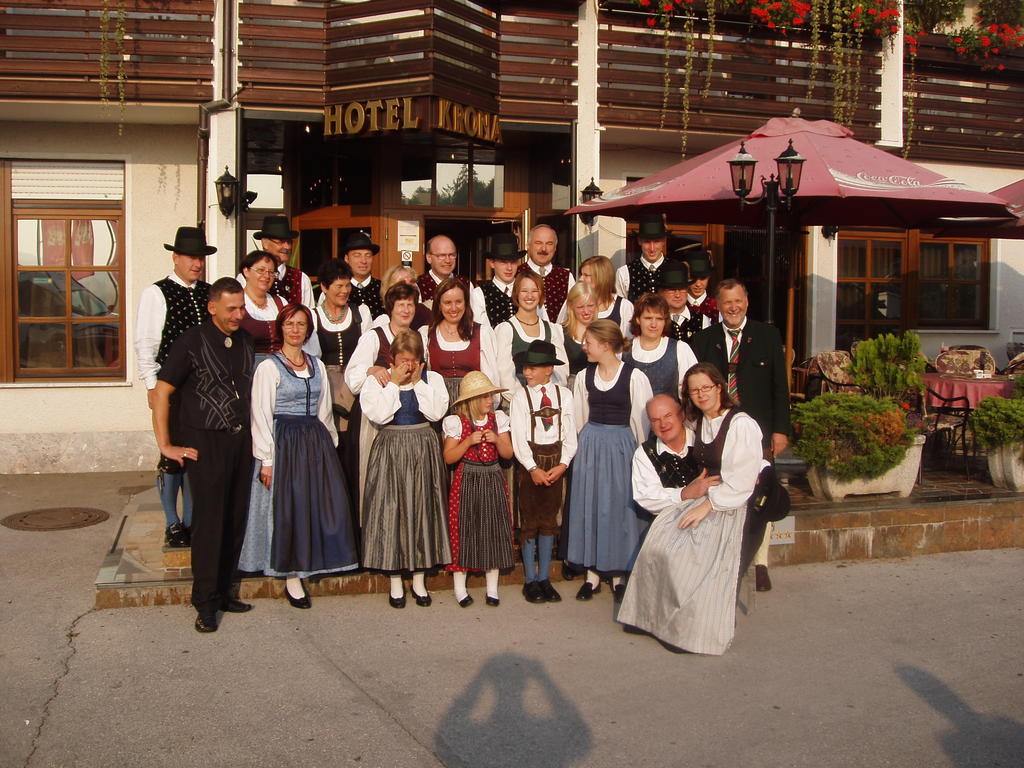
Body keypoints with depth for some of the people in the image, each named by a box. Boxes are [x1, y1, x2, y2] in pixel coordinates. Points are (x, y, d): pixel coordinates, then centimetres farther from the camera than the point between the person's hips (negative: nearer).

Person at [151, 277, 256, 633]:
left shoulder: (246, 341, 9)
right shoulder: (191, 342, -8)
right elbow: (161, 393, -8)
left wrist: (254, 436, 13)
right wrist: (166, 445, -10)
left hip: (241, 441, 5)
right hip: (206, 443, -5)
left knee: (235, 520, 9)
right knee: (209, 521, -5)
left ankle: (224, 590, 22)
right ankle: (205, 603, 4)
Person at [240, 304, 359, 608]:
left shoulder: (317, 366, 12)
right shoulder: (269, 367, -5)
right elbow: (261, 415, -8)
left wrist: (330, 445, 10)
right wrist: (266, 459, -12)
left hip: (317, 441, 5)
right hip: (285, 443, -5)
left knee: (323, 505, 5)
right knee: (289, 509, -1)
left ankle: (310, 562, 20)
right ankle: (292, 579, 8)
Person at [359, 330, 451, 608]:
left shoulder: (432, 378, 4)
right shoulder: (376, 380, 0)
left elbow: (436, 412, -11)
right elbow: (379, 415, -15)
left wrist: (417, 382, -10)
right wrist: (394, 383, -12)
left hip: (424, 450, 1)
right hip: (390, 449, -1)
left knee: (423, 509, 5)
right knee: (391, 510, 0)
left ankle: (419, 579, 18)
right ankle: (395, 582, 13)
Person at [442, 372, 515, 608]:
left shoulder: (498, 419, 4)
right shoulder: (457, 422, -5)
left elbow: (508, 454, 4)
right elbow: (449, 458, -7)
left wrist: (497, 440, -14)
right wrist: (468, 441, -19)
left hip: (493, 481, 3)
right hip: (467, 481, -3)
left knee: (494, 529, 6)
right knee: (464, 530, 0)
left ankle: (492, 588, 17)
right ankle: (460, 588, 13)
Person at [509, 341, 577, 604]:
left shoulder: (564, 395, 1)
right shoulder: (521, 397, -3)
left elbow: (570, 434, 0)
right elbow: (518, 438, -8)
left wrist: (563, 464, -13)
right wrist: (533, 468, -15)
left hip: (556, 461, 2)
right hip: (529, 461, -2)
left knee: (549, 520, 8)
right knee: (529, 520, 4)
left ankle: (544, 578, 17)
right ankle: (530, 580, 13)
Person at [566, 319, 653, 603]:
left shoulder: (634, 377, -11)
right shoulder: (584, 377, 3)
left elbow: (641, 420, -6)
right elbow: (579, 419, 10)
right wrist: (584, 448, 12)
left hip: (622, 445, -4)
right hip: (590, 444, 4)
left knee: (619, 506, 4)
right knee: (589, 505, 7)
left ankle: (618, 574, 18)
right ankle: (592, 572, 18)